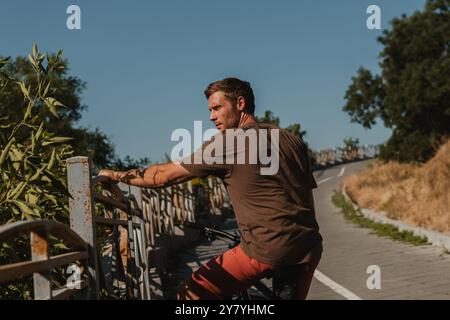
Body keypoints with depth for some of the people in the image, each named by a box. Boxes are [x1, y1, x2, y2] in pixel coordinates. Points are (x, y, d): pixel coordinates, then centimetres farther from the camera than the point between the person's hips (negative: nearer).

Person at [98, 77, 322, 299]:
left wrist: (116, 175, 11)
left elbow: (164, 175, -1)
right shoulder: (292, 140, 12)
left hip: (267, 249, -7)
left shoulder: (224, 142, -4)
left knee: (190, 295, 2)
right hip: (309, 247, 7)